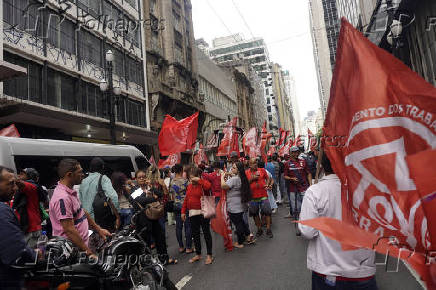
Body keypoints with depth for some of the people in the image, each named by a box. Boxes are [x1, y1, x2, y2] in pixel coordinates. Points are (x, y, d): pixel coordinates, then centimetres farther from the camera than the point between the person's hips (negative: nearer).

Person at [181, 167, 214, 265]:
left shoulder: (202, 184, -8)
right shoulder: (189, 186, 12)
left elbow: (209, 186, -33)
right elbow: (186, 199, 15)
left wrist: (198, 180, -23)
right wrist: (183, 211, 12)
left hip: (203, 213, -7)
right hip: (192, 213, 7)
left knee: (206, 233, 3)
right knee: (195, 234, 14)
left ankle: (209, 255, 13)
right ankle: (198, 254, 28)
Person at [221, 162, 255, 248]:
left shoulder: (234, 179, -23)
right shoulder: (241, 178, 5)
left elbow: (223, 186, -29)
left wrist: (222, 177, -14)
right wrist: (231, 175, 10)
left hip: (234, 207, -9)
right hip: (241, 205, 9)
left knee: (238, 224, 4)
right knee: (241, 221, 24)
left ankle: (240, 243, 18)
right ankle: (248, 236, 31)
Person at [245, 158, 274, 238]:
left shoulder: (262, 170, 4)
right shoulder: (246, 173, 1)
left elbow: (268, 178, 12)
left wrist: (267, 184, -7)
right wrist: (252, 179, -13)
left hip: (263, 195, 0)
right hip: (253, 197, 0)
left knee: (267, 212, -1)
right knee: (255, 213, 10)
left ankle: (268, 229, 11)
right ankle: (259, 229, 25)